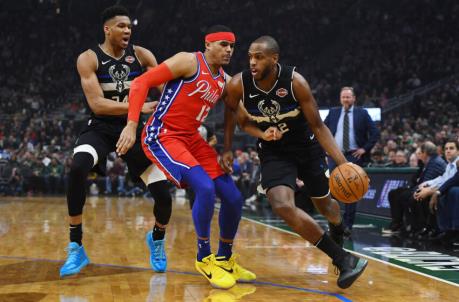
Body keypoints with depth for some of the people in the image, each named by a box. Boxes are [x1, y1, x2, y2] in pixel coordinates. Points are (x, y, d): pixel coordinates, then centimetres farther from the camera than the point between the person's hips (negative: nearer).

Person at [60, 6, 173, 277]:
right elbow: (97, 104, -20)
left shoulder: (141, 55, -1)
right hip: (101, 128, -2)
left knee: (164, 196, -5)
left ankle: (157, 239, 32)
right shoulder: (89, 59, -9)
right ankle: (76, 248, -21)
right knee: (77, 167, -35)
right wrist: (141, 107, -26)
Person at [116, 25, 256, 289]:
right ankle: (204, 258, -6)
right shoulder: (189, 61, -12)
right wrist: (131, 125, -24)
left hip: (192, 139, 8)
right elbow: (141, 83, -16)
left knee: (234, 198, 2)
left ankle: (225, 259, 23)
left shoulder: (225, 81, 10)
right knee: (205, 188, -26)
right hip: (162, 136, -8)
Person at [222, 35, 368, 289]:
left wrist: (343, 163, -26)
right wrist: (227, 149, -5)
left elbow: (318, 126, -18)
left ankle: (338, 233, 58)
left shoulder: (295, 82, -26)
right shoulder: (238, 85, -22)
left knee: (324, 203, 18)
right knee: (282, 207, -25)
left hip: (307, 147, 0)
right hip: (274, 153, 1)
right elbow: (231, 115, 2)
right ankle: (343, 259, -14)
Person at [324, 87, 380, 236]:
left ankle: (348, 225, -1)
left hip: (354, 156, -3)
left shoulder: (362, 113, 2)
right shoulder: (333, 113, 10)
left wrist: (365, 148, -6)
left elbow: (375, 133, 0)